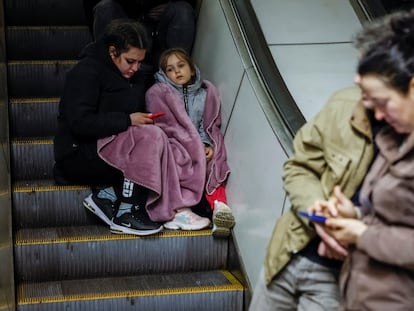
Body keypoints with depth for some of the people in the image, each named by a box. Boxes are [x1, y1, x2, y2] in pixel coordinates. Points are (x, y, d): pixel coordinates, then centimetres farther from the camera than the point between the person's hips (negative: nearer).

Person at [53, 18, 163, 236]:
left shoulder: (135, 77, 11)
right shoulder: (87, 72, -14)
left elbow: (137, 113, 15)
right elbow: (79, 122, -25)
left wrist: (144, 121, -9)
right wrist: (127, 120, -27)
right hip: (78, 155, -8)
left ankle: (105, 193, -12)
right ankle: (125, 213, -21)